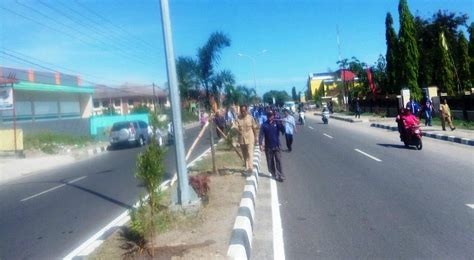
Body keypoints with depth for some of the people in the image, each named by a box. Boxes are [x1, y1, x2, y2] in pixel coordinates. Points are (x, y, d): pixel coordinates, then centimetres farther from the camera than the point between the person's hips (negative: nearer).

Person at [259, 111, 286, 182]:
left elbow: (283, 130, -10)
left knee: (278, 161, -6)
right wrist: (260, 144, -21)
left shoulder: (277, 123, -1)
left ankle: (281, 176, -4)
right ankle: (274, 174, 22)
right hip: (268, 147, 1)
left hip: (277, 146, -1)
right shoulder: (264, 125, -3)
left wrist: (281, 123, -25)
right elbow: (261, 135, -9)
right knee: (270, 162, 8)